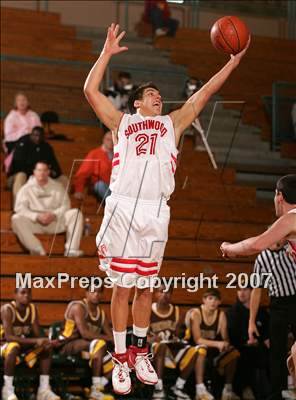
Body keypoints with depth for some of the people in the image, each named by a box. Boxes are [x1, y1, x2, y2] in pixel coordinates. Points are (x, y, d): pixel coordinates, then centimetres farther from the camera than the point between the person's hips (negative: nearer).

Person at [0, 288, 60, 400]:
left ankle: (44, 389, -17)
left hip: (24, 345, 6)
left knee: (47, 347, -15)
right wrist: (35, 341, -35)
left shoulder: (33, 309, -1)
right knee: (14, 347, -39)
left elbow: (37, 335, 0)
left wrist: (45, 341, -26)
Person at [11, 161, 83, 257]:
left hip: (56, 221, 2)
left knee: (76, 213, -20)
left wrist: (54, 215, -15)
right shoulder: (26, 189, 7)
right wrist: (37, 217, -19)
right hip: (35, 223, -2)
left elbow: (65, 205, 5)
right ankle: (38, 250, -42)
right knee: (16, 218, -31)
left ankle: (71, 249, -30)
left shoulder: (57, 187, 15)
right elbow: (20, 208, -5)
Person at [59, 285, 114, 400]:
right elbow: (85, 333, -23)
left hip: (85, 347, 8)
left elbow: (111, 336, 9)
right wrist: (107, 338, -21)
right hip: (67, 345, -8)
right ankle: (95, 390, -35)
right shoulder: (78, 307, -11)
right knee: (99, 344, -34)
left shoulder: (101, 313, 13)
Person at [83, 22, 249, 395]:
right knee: (122, 287, 0)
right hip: (122, 207, -2)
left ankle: (139, 351, 20)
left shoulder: (172, 123, 22)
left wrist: (234, 60, 17)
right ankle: (121, 358, 6)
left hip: (155, 211, 2)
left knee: (145, 287, 8)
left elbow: (204, 92, 20)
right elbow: (90, 90, 10)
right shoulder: (121, 122, 18)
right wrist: (107, 53, 9)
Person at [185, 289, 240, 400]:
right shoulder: (196, 313, -12)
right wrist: (217, 344, -32)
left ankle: (228, 389, -13)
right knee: (202, 348, -38)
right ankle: (200, 389, -43)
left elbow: (225, 338, -2)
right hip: (195, 350, -5)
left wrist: (225, 343, -26)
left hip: (213, 351, 5)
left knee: (233, 353, -19)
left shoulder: (221, 315, 2)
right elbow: (197, 340, -21)